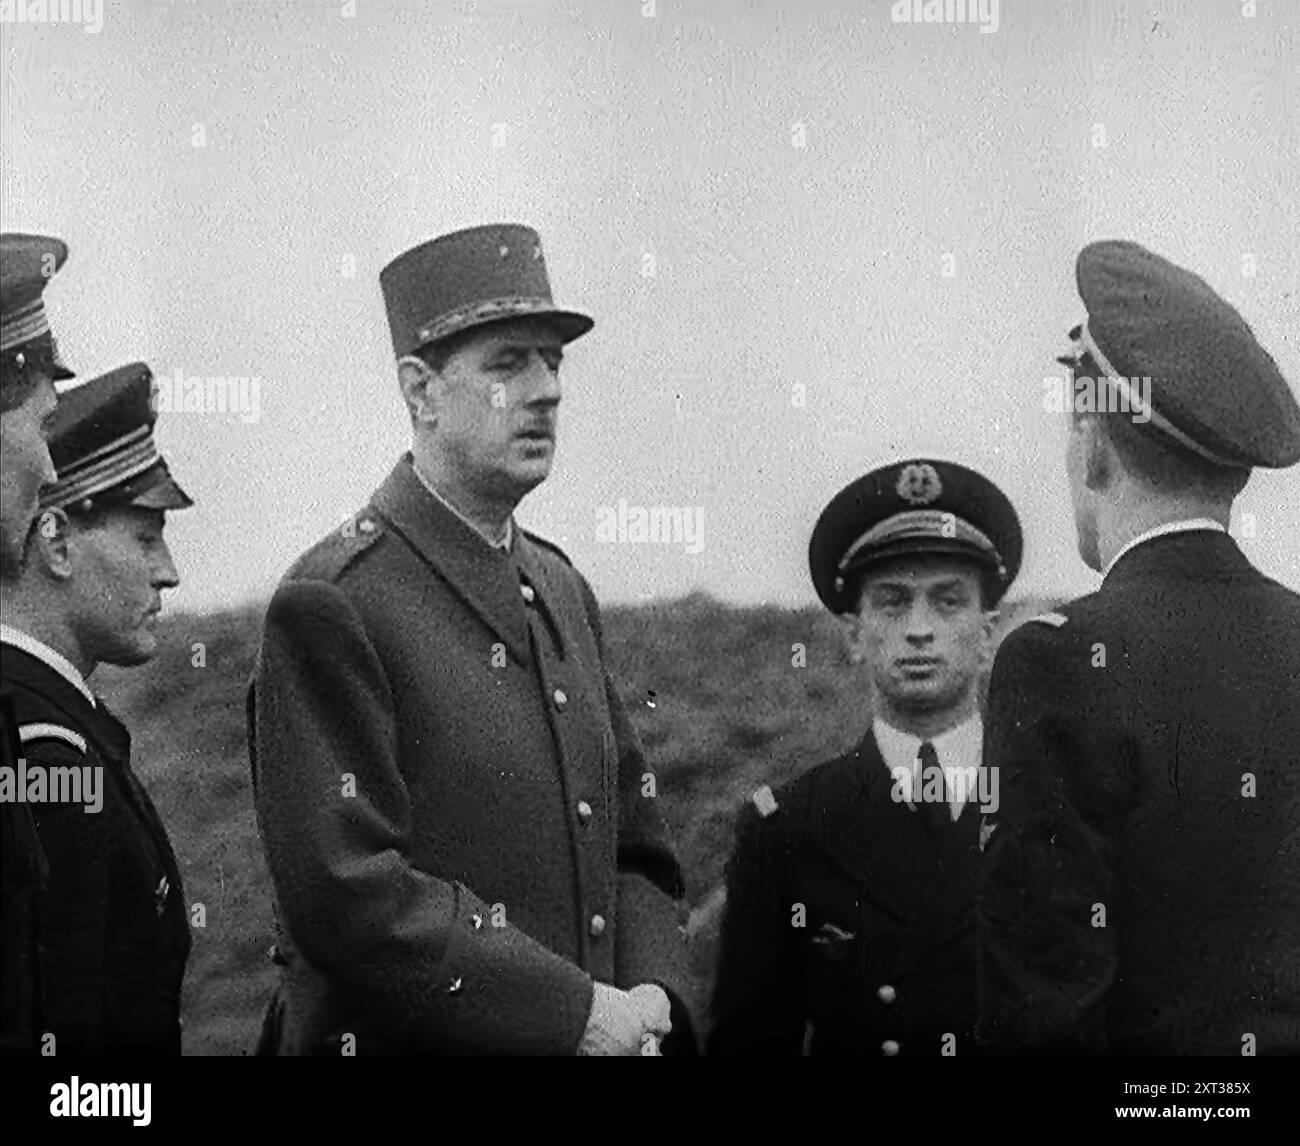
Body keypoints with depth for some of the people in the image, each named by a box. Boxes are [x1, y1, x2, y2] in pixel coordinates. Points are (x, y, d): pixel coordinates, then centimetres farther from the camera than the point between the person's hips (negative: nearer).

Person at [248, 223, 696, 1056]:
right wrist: (574, 1013, -21)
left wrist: (650, 1000, -8)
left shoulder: (563, 590, 8)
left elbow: (635, 846, 9)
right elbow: (345, 889, -22)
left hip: (604, 1027, 7)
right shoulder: (332, 604, -15)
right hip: (408, 1040, -6)